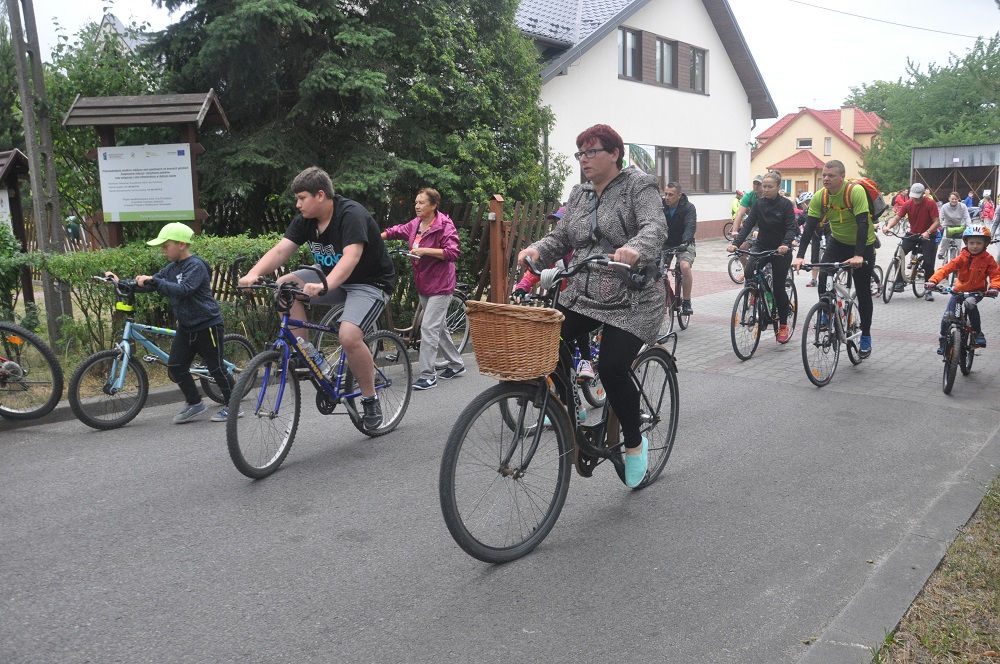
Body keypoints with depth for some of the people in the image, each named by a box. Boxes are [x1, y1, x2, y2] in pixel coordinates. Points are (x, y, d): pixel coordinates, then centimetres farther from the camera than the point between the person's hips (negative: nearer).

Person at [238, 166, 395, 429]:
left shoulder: (351, 215, -24)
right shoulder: (305, 219, -2)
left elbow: (351, 257, -38)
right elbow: (280, 250, -13)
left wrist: (324, 286, -54)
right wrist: (253, 274, -31)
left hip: (371, 282, -7)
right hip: (333, 280, 7)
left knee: (349, 337, -30)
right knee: (285, 284, -14)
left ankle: (370, 399, -7)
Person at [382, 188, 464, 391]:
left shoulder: (445, 226, -14)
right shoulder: (415, 224, 7)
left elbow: (453, 252, -22)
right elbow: (396, 231, 15)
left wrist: (425, 251, -26)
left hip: (439, 285, -8)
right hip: (423, 285, 8)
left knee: (428, 327, -12)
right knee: (438, 327, 16)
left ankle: (428, 375, -6)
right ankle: (456, 364, 31)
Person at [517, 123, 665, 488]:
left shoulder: (639, 185, -6)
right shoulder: (579, 194, 12)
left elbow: (655, 228, -22)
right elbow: (561, 237, 8)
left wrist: (635, 249, -44)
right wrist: (537, 249, -14)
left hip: (632, 300, -6)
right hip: (582, 295, 6)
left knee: (613, 369, -17)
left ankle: (635, 442, 9)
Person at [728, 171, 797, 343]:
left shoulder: (786, 204, -9)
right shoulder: (759, 204, 1)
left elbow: (791, 227, -17)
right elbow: (748, 225, -6)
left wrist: (785, 244, -36)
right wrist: (735, 243, -21)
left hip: (780, 250, -3)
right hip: (761, 246, 3)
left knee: (778, 288, -1)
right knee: (748, 272, -28)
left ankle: (784, 325, 15)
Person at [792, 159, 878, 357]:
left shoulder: (856, 191, -26)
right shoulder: (819, 197, -13)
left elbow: (863, 223, -32)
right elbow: (810, 227, -16)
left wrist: (859, 255, -43)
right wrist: (800, 256, -27)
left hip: (863, 245, -3)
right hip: (838, 242, 4)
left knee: (863, 292, 3)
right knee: (823, 283, -17)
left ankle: (866, 337, 17)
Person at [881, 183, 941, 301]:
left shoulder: (930, 203, -16)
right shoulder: (908, 203, -7)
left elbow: (937, 221, -19)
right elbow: (897, 217, -12)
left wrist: (928, 232, -36)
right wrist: (888, 226, -33)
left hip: (927, 236, -3)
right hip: (912, 234, 3)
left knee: (928, 262, -9)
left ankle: (928, 290, 5)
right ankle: (899, 282, -6)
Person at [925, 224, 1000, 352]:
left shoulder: (988, 259, -7)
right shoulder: (962, 258, -10)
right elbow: (946, 268, -21)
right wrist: (933, 280, -37)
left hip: (977, 292, -1)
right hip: (959, 290, 1)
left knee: (971, 305, -31)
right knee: (948, 316, -9)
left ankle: (977, 332, -9)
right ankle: (943, 339, 11)